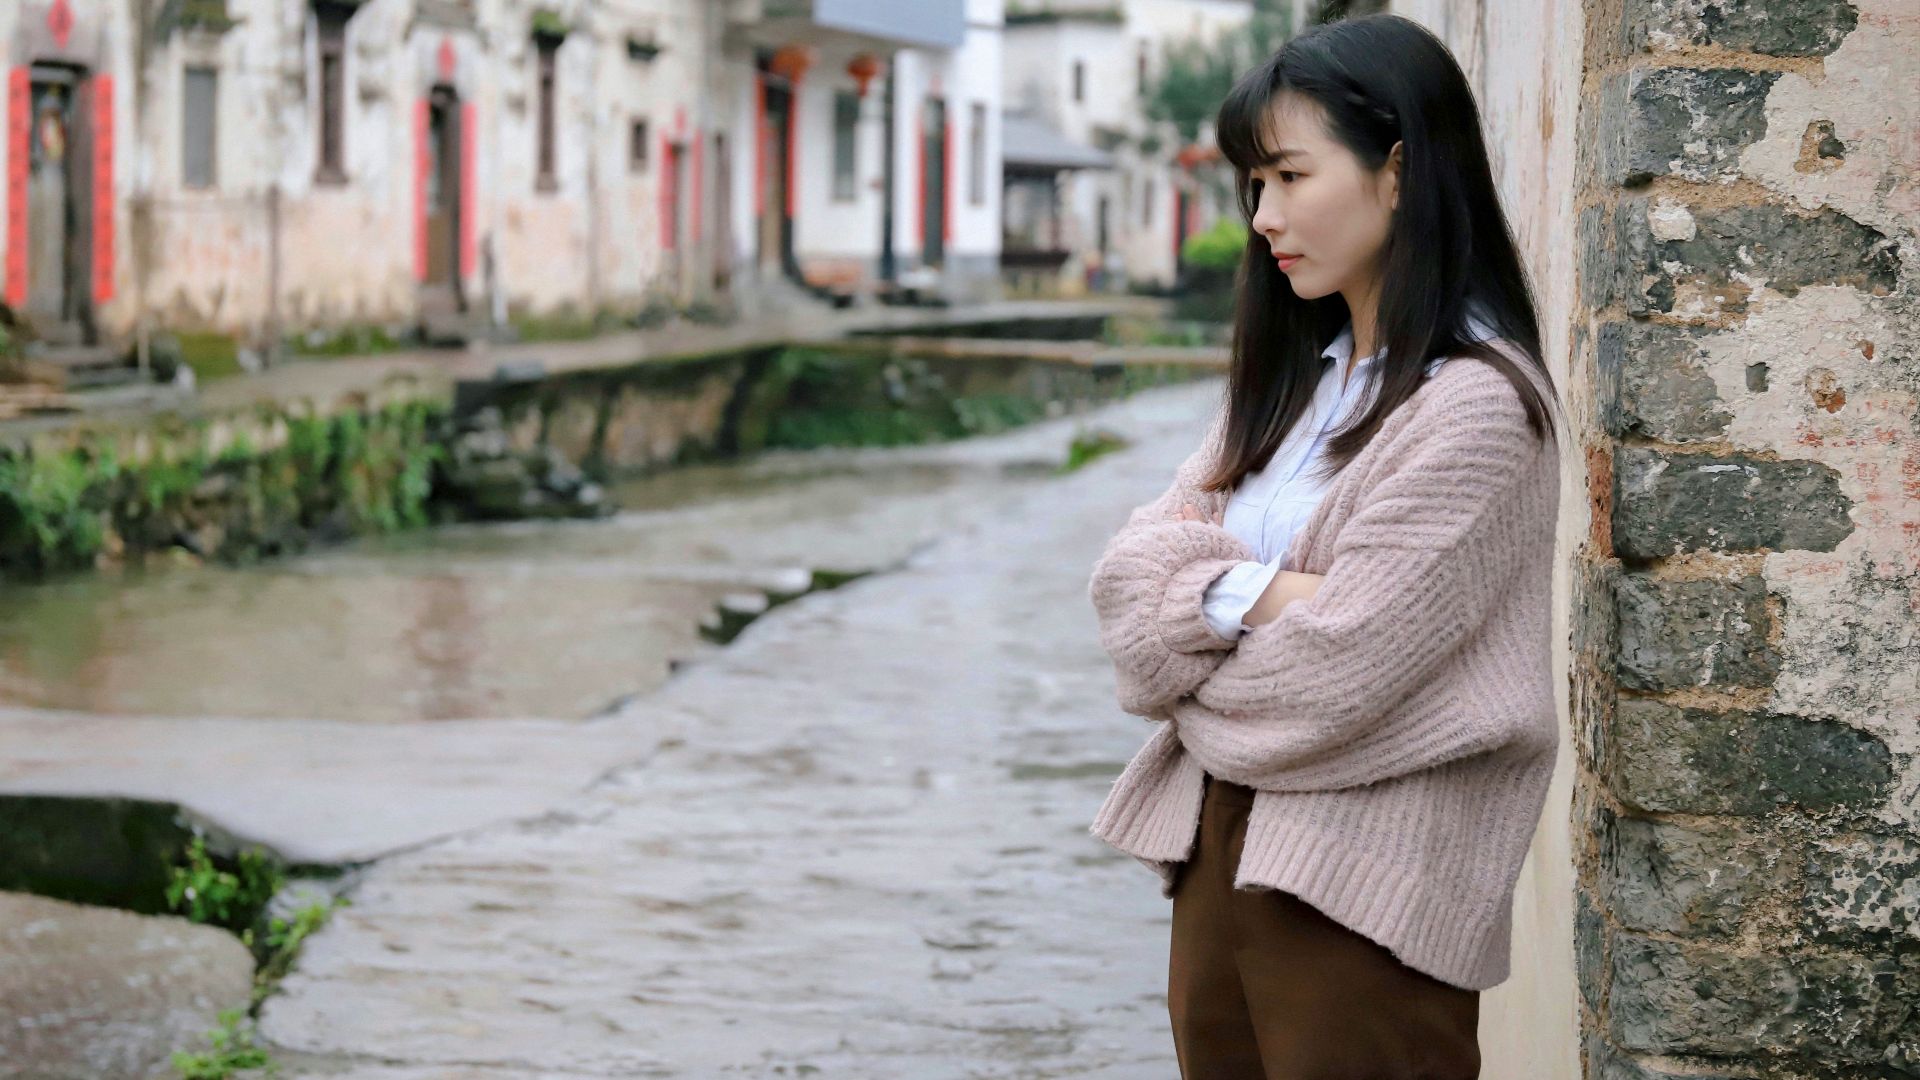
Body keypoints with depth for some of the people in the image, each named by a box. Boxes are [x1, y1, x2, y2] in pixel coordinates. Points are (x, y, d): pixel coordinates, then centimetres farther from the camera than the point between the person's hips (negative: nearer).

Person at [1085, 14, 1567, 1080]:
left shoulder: (1473, 406, -14)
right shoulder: (1292, 379, 12)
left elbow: (1329, 678, -19)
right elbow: (1128, 571, 3)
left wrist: (1190, 622, -1)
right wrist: (1249, 592, -16)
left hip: (1359, 890, -7)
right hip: (1219, 849, 7)